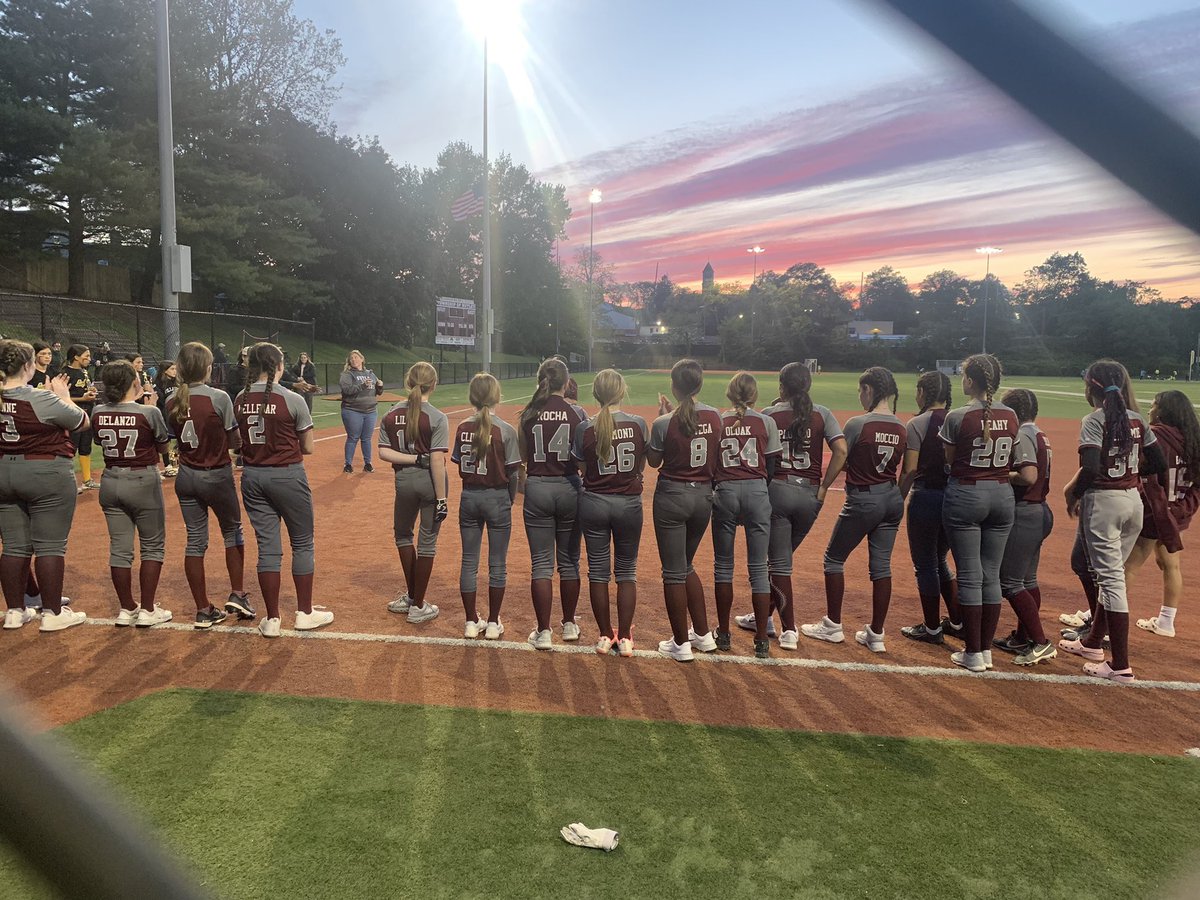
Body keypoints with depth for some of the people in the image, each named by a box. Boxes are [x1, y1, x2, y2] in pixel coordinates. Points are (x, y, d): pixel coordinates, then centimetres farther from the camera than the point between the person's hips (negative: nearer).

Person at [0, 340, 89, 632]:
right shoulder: (43, 399, -17)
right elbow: (83, 422, -5)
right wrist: (63, 396, 7)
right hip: (47, 475, -6)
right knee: (50, 546, 1)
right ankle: (52, 613, 6)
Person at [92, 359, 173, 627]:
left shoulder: (98, 412, -3)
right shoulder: (149, 413, -15)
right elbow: (162, 445, 0)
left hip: (111, 482, 5)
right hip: (143, 482, -4)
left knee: (119, 548, 11)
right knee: (153, 546, 8)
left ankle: (127, 609, 20)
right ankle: (147, 611, 8)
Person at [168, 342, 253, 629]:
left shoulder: (172, 402, -1)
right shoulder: (219, 398, -16)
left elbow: (176, 438, 4)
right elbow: (235, 441, -11)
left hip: (186, 476, 4)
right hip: (217, 476, -4)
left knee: (195, 541, 9)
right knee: (232, 532, 18)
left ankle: (203, 611, 15)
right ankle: (237, 595, 15)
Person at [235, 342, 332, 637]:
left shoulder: (240, 401, 0)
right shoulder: (292, 400, -13)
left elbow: (239, 442, 5)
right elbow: (308, 448, -8)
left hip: (252, 476, 4)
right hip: (288, 476, -4)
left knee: (268, 546, 11)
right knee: (302, 544, 12)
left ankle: (271, 619, 16)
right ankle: (305, 613, 21)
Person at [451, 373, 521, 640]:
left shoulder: (462, 428, -2)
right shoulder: (506, 430, -13)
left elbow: (460, 466, 1)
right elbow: (513, 472, -10)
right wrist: (510, 500, 5)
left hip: (468, 497, 3)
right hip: (497, 498, -3)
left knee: (469, 562, 12)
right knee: (497, 564, 9)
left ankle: (472, 622, 19)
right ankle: (493, 624, 16)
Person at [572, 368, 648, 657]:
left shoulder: (585, 429, -9)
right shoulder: (638, 424, -8)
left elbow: (581, 467, -2)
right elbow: (642, 465, 0)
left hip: (594, 502, 0)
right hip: (629, 503, 0)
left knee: (598, 570, 11)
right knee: (627, 571, 13)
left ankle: (605, 636, 18)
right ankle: (625, 638, 15)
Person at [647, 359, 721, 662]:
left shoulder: (664, 423, -15)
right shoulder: (715, 416, -2)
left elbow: (653, 461, -1)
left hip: (672, 495, -5)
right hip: (704, 495, 5)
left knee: (673, 572, 6)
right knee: (685, 566, 23)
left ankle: (681, 644, 13)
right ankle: (703, 635, 26)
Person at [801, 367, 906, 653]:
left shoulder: (857, 424, -15)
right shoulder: (902, 429, 3)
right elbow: (906, 472, 7)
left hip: (862, 500, -6)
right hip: (892, 499, 6)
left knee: (834, 559, 11)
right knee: (881, 564, 10)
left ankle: (833, 626, 18)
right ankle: (876, 635, 15)